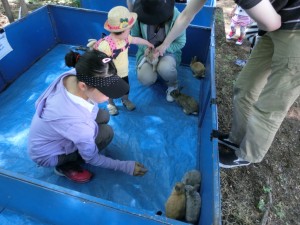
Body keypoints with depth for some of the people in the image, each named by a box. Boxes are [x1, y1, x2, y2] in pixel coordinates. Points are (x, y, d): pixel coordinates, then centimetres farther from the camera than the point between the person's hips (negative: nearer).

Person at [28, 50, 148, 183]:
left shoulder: (74, 75, -27)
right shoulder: (76, 122, -43)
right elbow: (92, 158, -24)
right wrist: (126, 167, -17)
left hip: (48, 130, 7)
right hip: (47, 154, -6)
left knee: (103, 116, -1)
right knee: (106, 133, -18)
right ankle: (65, 166, 2)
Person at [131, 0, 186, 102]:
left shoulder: (175, 15, -22)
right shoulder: (140, 15, -16)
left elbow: (180, 42, -13)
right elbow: (135, 36, -1)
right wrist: (145, 48, -20)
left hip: (169, 51, -2)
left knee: (165, 68, -37)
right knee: (146, 79, -24)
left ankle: (173, 85, 0)